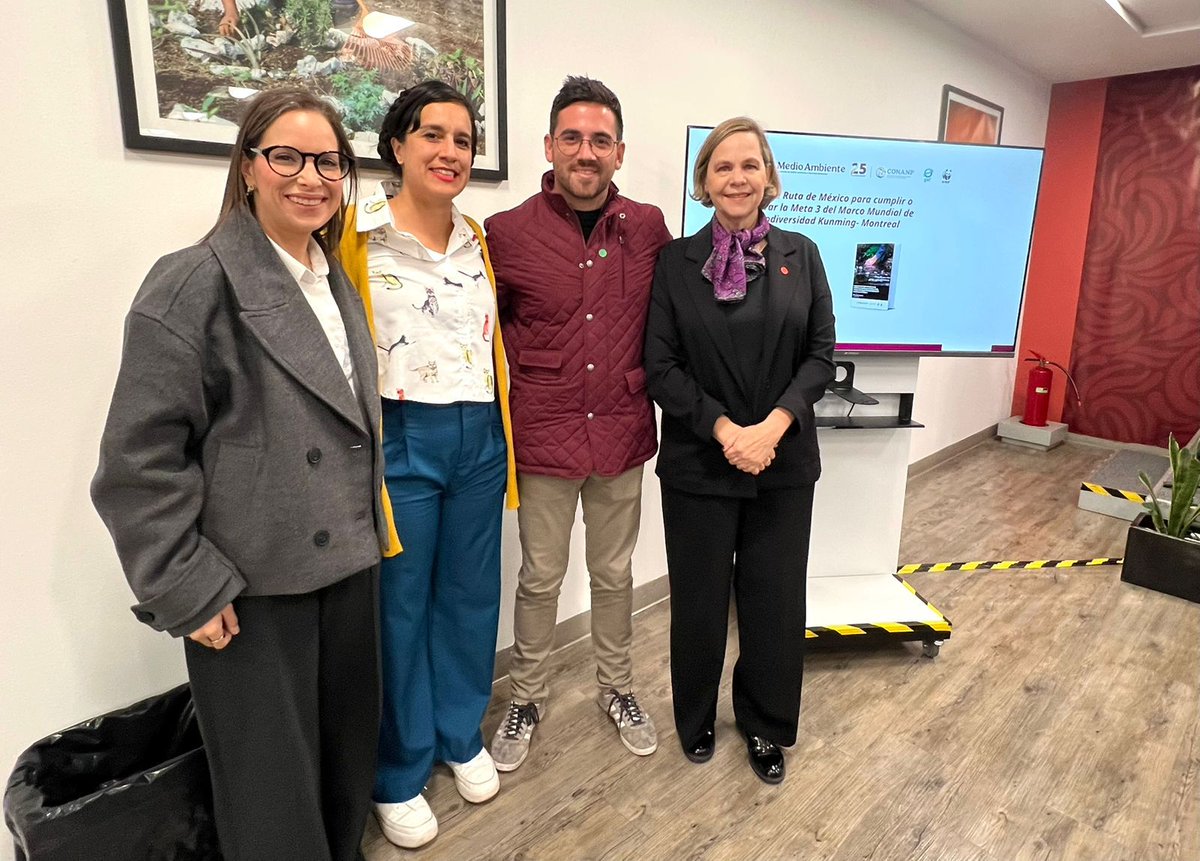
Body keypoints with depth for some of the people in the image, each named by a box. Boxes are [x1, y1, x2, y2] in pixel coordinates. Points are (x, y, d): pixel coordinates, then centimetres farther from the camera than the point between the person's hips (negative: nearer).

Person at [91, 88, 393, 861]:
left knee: (348, 766, 20)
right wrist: (189, 589, -14)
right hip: (251, 588, -6)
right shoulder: (194, 285, -12)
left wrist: (371, 528, 14)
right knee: (275, 796, 10)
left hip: (348, 566, 7)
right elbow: (140, 461, -14)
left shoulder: (339, 284, 10)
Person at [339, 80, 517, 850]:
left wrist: (502, 434, 13)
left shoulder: (478, 241, 9)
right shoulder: (357, 236, -6)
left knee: (471, 595, 15)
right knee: (399, 607, 8)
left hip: (479, 438, 5)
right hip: (399, 441, -5)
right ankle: (398, 774, 29)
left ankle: (462, 738, 38)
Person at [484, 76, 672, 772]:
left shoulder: (648, 227, 0)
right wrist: (530, 363, -3)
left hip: (623, 432, 2)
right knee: (541, 578, 12)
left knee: (615, 574, 18)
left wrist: (648, 378, 4)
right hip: (544, 434, -2)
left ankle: (617, 688, 40)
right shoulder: (509, 231, -6)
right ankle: (528, 699, 35)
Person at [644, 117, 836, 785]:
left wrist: (773, 425, -15)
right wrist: (724, 430, -16)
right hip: (699, 461, -1)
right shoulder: (677, 260, -1)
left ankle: (766, 727, 34)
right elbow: (661, 366, -6)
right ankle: (696, 719, 36)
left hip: (784, 462, 2)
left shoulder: (800, 255, 5)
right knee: (700, 598, 10)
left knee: (776, 598, 10)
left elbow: (822, 354, 0)